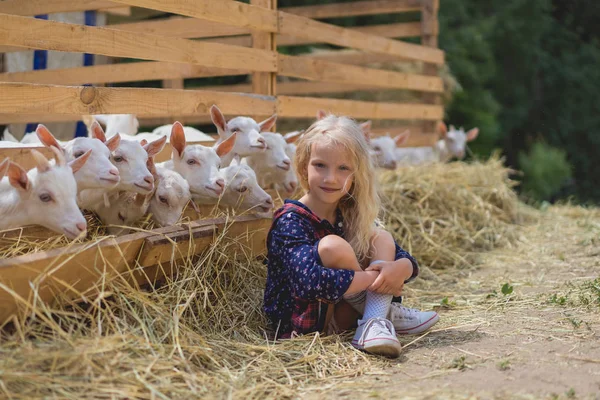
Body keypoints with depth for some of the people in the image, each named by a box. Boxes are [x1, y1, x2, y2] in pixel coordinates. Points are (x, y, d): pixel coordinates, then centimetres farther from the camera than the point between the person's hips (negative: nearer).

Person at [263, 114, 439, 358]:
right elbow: (310, 281, -35)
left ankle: (374, 325, -24)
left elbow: (408, 261, 2)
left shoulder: (352, 216, 3)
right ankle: (385, 313, -8)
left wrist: (401, 268, -24)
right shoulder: (290, 221, -18)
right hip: (300, 325, -7)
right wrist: (377, 278, -25)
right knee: (332, 246, -29)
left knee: (381, 239, -3)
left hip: (341, 312, 7)